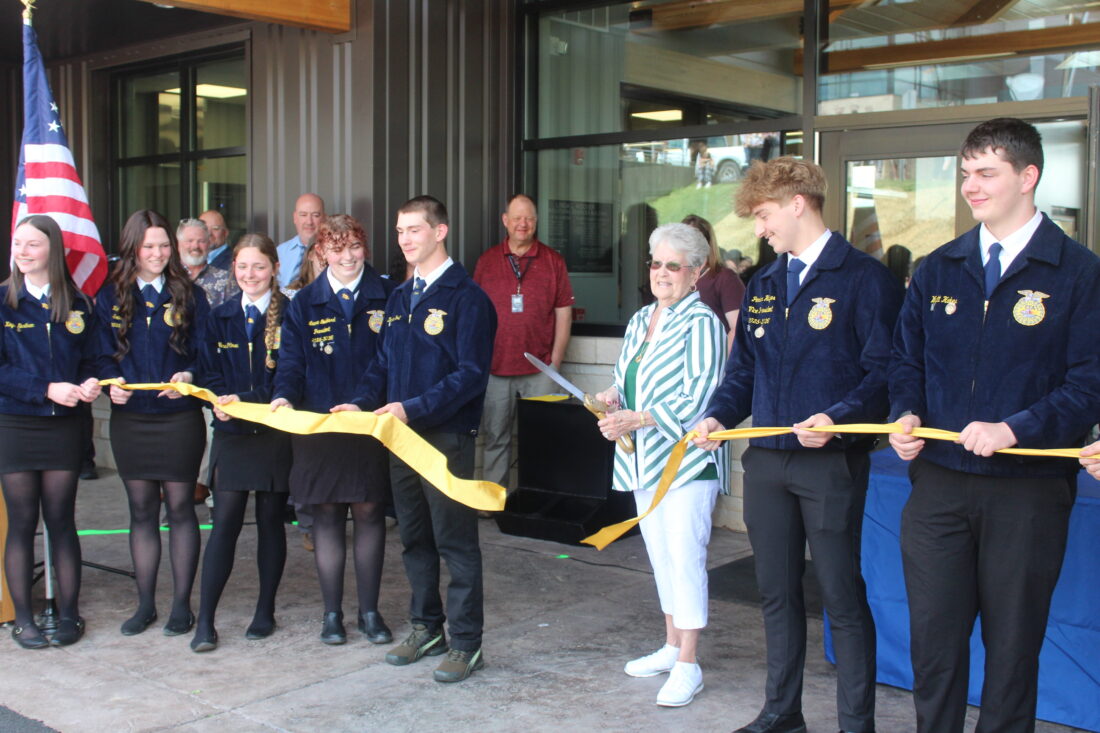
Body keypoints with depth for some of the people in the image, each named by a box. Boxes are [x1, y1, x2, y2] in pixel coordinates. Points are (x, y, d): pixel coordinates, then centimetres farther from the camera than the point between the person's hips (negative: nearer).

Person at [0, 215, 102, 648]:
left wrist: (89, 384, -12)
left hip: (62, 426, 1)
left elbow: (89, 360, 9)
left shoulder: (77, 304, 6)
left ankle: (69, 614, 15)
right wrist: (47, 389, -17)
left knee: (61, 520, 5)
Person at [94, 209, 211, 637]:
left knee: (179, 508, 3)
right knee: (141, 510, 9)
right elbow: (103, 354, 5)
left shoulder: (189, 295, 2)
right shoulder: (111, 297, 6)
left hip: (179, 416, -2)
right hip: (130, 418, 2)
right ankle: (145, 604, 19)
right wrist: (111, 384, -15)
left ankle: (182, 604, 13)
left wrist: (189, 376, -21)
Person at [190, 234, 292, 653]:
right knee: (224, 522, -3)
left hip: (275, 432, -2)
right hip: (231, 432, 2)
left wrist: (244, 400, -16)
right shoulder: (220, 318, 9)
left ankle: (265, 612, 21)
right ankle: (205, 621, 0)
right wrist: (222, 402, -14)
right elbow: (210, 374, 6)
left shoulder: (289, 316, -4)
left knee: (271, 521, 8)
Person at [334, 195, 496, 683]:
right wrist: (362, 403, -2)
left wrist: (414, 407, -25)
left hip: (447, 436, -7)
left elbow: (471, 374, -17)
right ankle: (427, 628, 29)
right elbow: (384, 364, 17)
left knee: (455, 541, -1)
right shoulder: (400, 297, 14)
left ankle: (466, 643, 9)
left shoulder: (466, 297, -9)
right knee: (414, 537, 15)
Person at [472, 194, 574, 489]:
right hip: (495, 367, 1)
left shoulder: (553, 261, 4)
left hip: (539, 369, -1)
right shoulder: (487, 260, 7)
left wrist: (555, 362, -2)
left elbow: (563, 313, 4)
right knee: (495, 438, 7)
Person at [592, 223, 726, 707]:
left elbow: (696, 399, -18)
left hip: (686, 460, -8)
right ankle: (671, 645, 28)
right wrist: (612, 399, 0)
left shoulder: (701, 322, -11)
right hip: (644, 460, 8)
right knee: (660, 554, 15)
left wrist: (637, 419, -23)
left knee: (684, 555, -7)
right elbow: (624, 378, 23)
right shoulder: (640, 320, 13)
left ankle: (687, 665, 1)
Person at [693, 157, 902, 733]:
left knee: (842, 597, 1)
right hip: (766, 460, 7)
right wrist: (718, 416, 0)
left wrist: (837, 418, -26)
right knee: (777, 593, 14)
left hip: (832, 463, -6)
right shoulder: (763, 285, 14)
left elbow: (884, 372, -12)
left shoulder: (864, 278, -6)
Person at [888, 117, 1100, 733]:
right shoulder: (937, 271, 10)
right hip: (938, 482, 4)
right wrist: (907, 415, -3)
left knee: (1013, 644, 8)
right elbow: (907, 360, 17)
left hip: (1028, 491, -3)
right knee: (933, 636, 9)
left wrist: (1014, 429, -20)